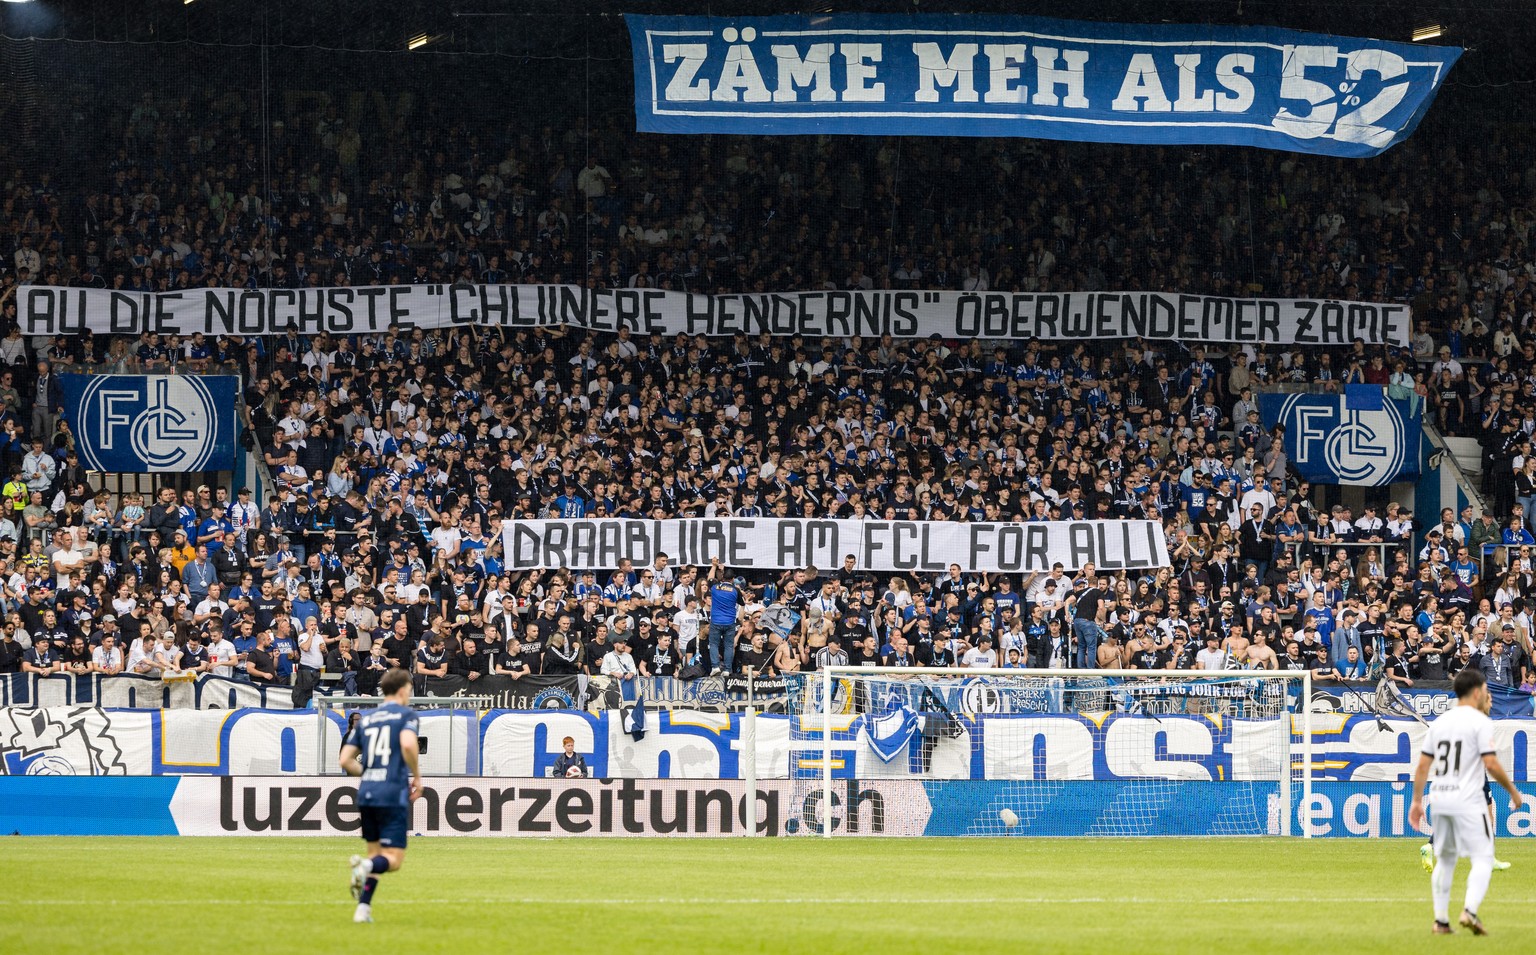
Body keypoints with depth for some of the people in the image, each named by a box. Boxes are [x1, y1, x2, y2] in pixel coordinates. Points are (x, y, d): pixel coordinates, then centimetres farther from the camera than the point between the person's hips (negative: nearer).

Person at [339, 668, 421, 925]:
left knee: (375, 853, 18)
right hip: (393, 793, -5)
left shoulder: (365, 719, 17)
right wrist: (417, 776, -6)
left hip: (366, 793, 5)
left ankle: (363, 908, 5)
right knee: (393, 860, -2)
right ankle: (366, 866, -35)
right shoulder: (407, 714, 1)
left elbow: (345, 760, 12)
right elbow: (408, 744, -19)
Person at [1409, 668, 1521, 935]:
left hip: (1439, 800, 6)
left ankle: (1441, 920, 13)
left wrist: (1417, 801, 15)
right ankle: (1470, 911, -20)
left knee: (1445, 860, 16)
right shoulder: (1480, 722, -8)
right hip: (1468, 801, -6)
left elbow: (1422, 765, 9)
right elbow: (1491, 764, -15)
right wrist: (1512, 791, -2)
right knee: (1482, 858, -1)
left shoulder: (1439, 722, 10)